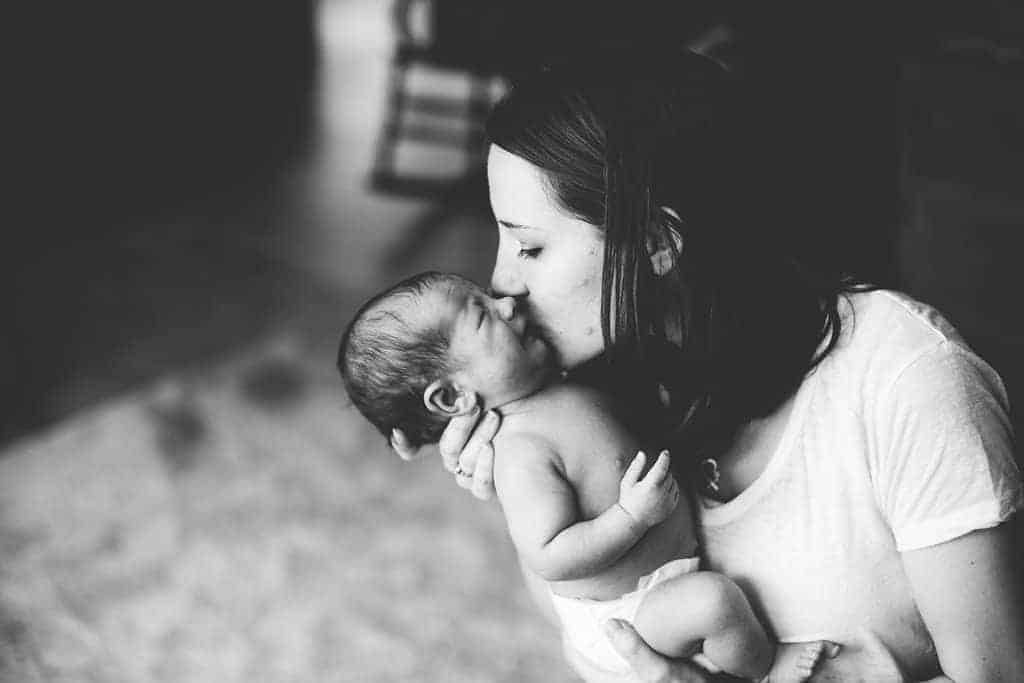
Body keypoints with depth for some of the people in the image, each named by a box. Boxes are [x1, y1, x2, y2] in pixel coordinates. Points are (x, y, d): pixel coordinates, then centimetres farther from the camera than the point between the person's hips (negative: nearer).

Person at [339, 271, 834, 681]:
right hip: (621, 619, -10)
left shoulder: (569, 385, -1)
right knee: (714, 598, -27)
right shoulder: (521, 455, -29)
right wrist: (633, 515, -34)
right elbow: (550, 559, -31)